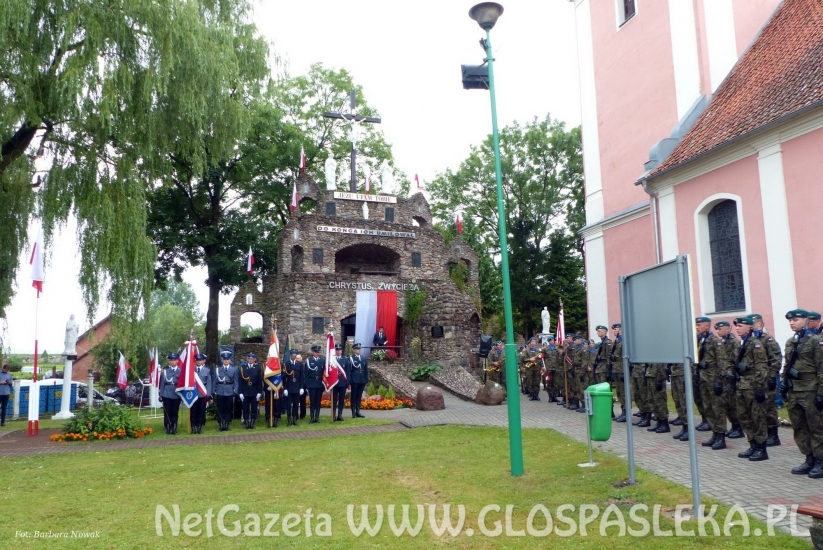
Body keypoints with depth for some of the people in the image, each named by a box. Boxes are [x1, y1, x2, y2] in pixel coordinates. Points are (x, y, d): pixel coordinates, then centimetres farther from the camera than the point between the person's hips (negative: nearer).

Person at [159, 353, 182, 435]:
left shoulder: (180, 370, 6)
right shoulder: (165, 370, 2)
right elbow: (162, 382, 0)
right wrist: (161, 395, -2)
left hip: (177, 395, 1)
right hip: (167, 394, -1)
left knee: (175, 412, 5)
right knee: (167, 412, 2)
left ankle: (174, 429, 13)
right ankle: (168, 428, 12)